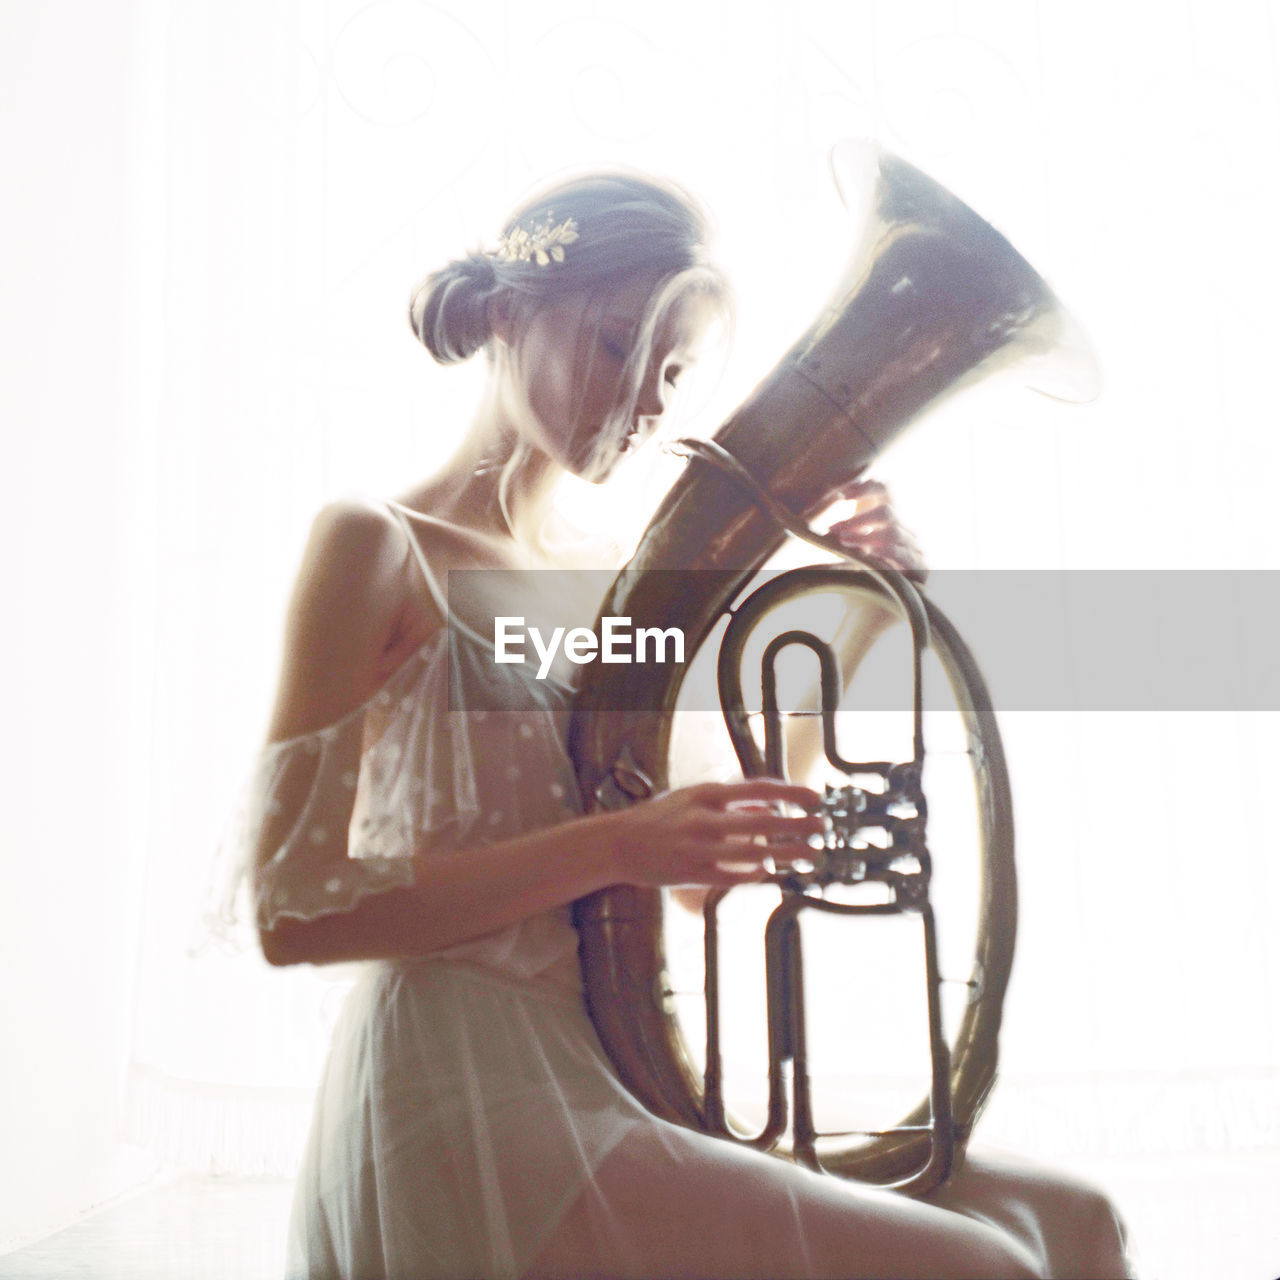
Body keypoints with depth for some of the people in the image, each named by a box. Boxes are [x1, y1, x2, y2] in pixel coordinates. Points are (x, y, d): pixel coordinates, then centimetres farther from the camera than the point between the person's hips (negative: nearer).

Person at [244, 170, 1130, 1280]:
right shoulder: (376, 547, -5)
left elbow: (707, 868, 13)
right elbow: (292, 910, -12)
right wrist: (607, 850, -22)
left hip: (602, 1085, 7)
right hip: (464, 1108, -7)